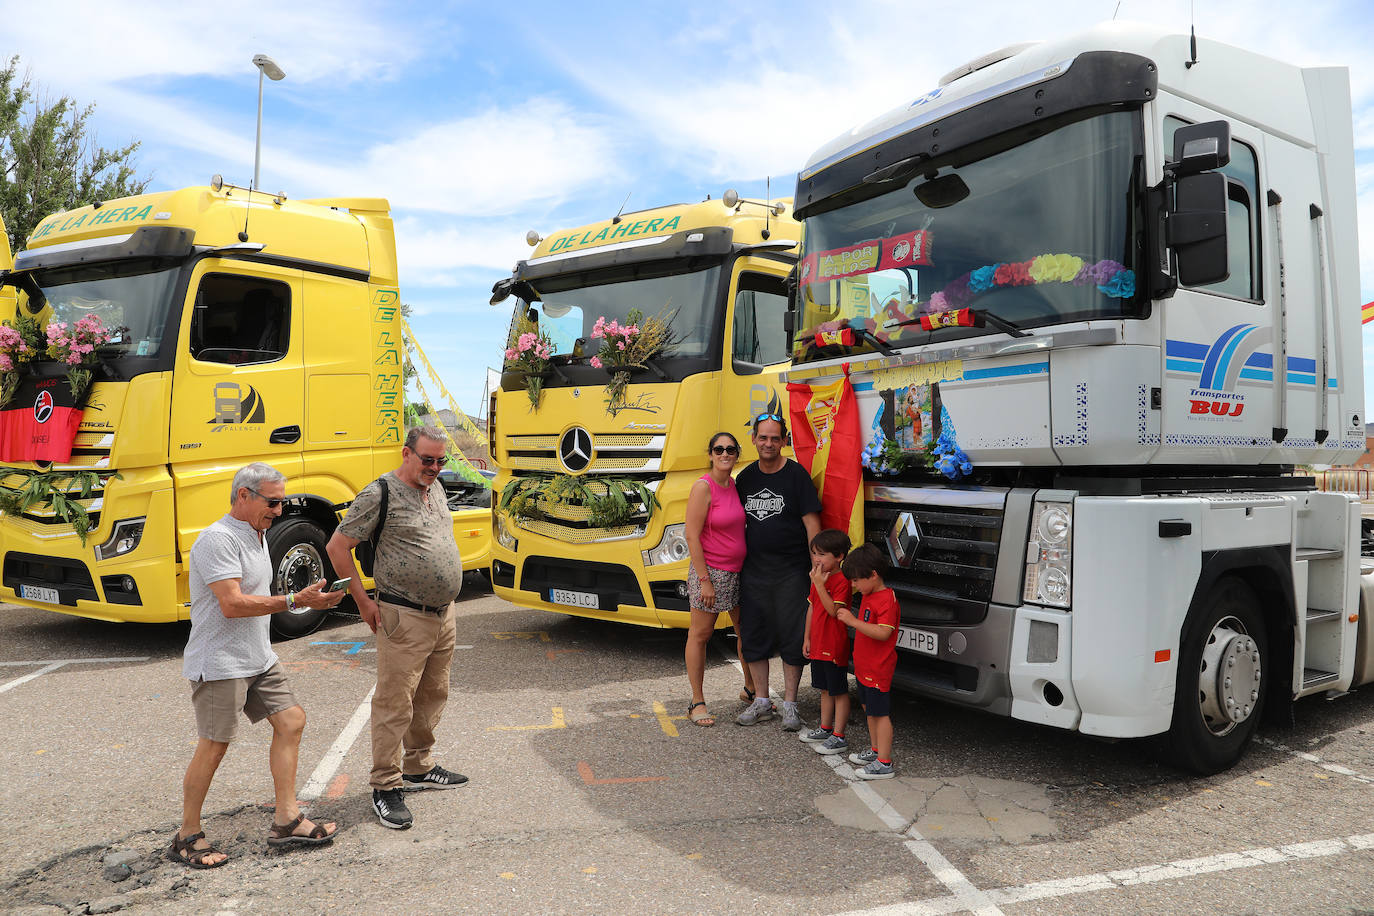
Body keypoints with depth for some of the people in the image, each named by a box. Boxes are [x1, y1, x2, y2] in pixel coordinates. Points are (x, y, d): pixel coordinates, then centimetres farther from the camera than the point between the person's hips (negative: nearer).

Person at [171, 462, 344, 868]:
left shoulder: (257, 536, 14)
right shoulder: (218, 539, -17)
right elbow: (232, 604, -25)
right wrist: (294, 601, -26)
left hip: (258, 658, 9)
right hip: (220, 662, -9)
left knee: (291, 719, 5)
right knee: (214, 744, -2)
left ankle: (286, 819, 11)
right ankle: (187, 838, 13)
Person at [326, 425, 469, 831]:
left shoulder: (435, 488, 12)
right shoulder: (380, 493, -11)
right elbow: (336, 547, -9)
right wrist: (364, 602, -8)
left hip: (444, 613, 8)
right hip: (404, 617, -8)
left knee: (432, 696, 16)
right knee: (395, 702, -3)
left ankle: (420, 767, 31)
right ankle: (385, 786, 8)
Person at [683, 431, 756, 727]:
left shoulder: (736, 485, 7)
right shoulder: (703, 487, -14)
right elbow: (692, 536, -16)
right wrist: (704, 579, -19)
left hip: (739, 571, 7)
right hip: (710, 571, -7)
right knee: (700, 635, 4)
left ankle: (750, 690, 36)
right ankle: (697, 702, 15)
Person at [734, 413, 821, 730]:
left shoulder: (796, 475, -6)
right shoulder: (746, 477, 8)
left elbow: (811, 522, -7)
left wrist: (817, 567, -12)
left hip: (790, 572, -4)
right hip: (753, 571, 5)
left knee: (792, 638, 2)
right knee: (753, 636, 9)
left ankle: (790, 704, 15)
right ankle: (762, 702, 23)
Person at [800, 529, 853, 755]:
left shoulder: (841, 580, -18)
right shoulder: (818, 577, 10)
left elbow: (834, 610, -27)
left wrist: (820, 585, -28)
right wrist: (807, 638, 15)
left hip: (835, 646, -9)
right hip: (818, 645, 9)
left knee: (839, 691, 1)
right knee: (825, 689, 20)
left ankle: (838, 737, 6)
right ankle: (825, 728, 32)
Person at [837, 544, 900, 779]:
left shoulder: (887, 601, -21)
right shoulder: (868, 596, 11)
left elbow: (883, 633, -32)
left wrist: (854, 621, -33)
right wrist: (850, 619, 11)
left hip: (879, 669, -10)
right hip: (864, 667, 10)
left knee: (881, 713, -3)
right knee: (870, 710, 20)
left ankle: (884, 763, 3)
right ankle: (875, 751, 33)